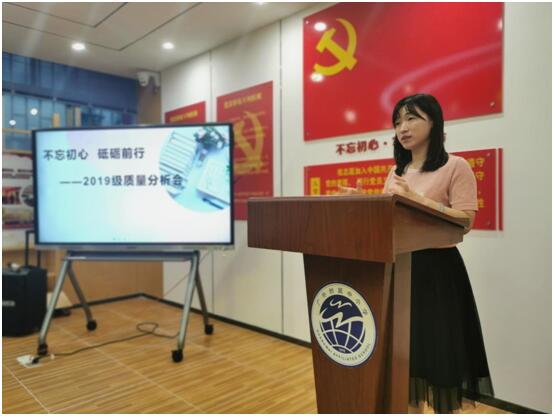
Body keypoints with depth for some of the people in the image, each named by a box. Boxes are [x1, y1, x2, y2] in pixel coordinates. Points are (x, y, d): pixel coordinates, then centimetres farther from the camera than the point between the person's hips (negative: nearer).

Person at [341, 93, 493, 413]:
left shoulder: (456, 167, -5)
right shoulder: (396, 172, 13)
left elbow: (465, 222, -15)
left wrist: (417, 198, -23)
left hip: (436, 270, -5)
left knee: (438, 352, 4)